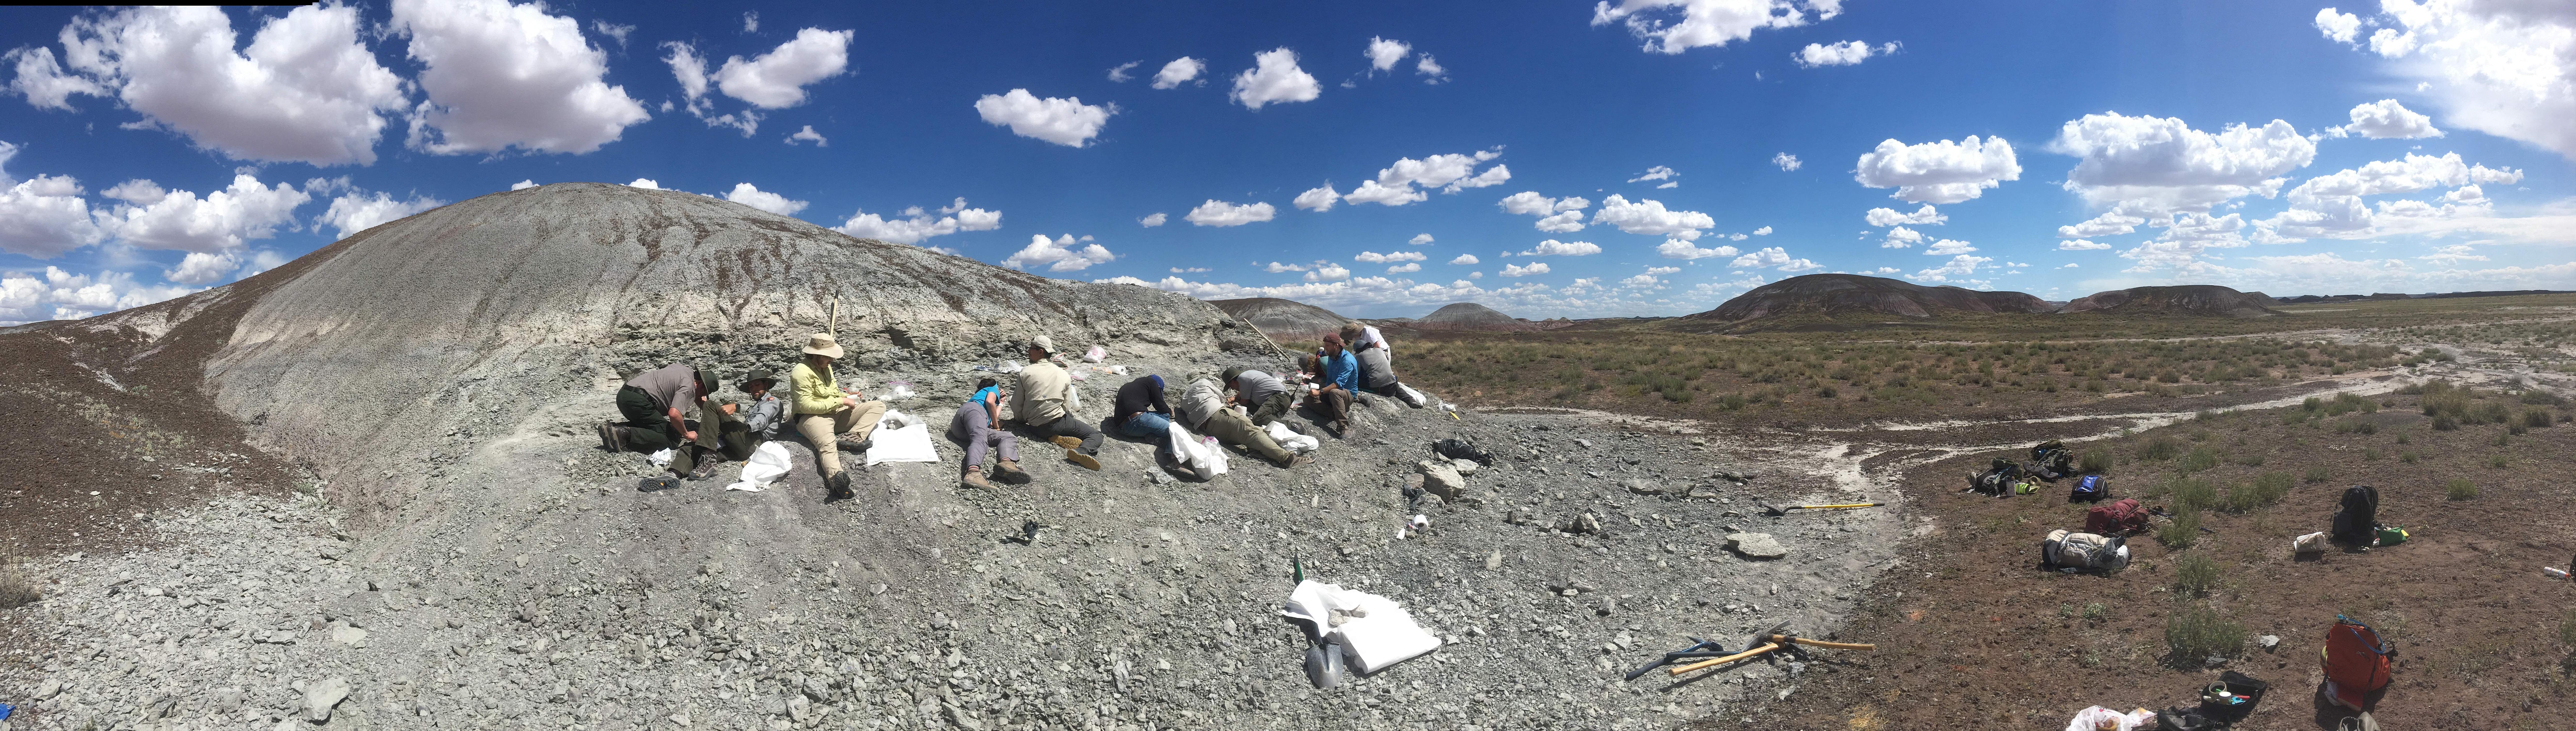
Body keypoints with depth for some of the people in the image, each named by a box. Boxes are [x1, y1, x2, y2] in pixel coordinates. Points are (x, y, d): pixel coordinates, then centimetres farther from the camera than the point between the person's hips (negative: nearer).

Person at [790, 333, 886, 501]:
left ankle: (852, 436, -30)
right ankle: (836, 478, -72)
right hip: (812, 417, -9)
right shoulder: (802, 372, -13)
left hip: (836, 413, 9)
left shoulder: (826, 367, 16)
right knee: (828, 444, -41)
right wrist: (840, 401, -17)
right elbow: (806, 406, -20)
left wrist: (846, 396, 9)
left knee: (879, 405, -4)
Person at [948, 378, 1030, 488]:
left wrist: (1000, 403, 54)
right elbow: (990, 402, 4)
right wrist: (997, 427, 12)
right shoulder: (993, 388, 29)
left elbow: (991, 422, 35)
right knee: (980, 439, -34)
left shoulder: (978, 394, 49)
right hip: (972, 409, -5)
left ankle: (1007, 463, -53)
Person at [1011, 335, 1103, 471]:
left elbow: (1016, 404, 1)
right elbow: (1067, 406, 5)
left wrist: (1022, 421, 20)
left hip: (1034, 426, 3)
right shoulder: (1064, 375, 2)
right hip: (1056, 421, -3)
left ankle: (1057, 438, 0)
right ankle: (1081, 452, -31)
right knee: (1096, 435, 2)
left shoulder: (1025, 373, -1)